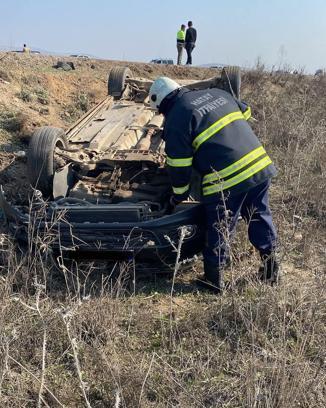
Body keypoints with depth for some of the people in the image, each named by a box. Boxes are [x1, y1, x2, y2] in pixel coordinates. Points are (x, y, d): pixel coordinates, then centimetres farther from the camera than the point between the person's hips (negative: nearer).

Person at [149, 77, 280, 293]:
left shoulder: (176, 120, -4)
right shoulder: (218, 93, 14)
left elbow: (179, 165, -3)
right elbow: (246, 112, 26)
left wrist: (179, 195, 12)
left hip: (226, 181, -6)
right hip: (261, 165, 7)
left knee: (219, 230, 10)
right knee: (260, 217, 23)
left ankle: (214, 279, 24)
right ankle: (271, 267, 35)